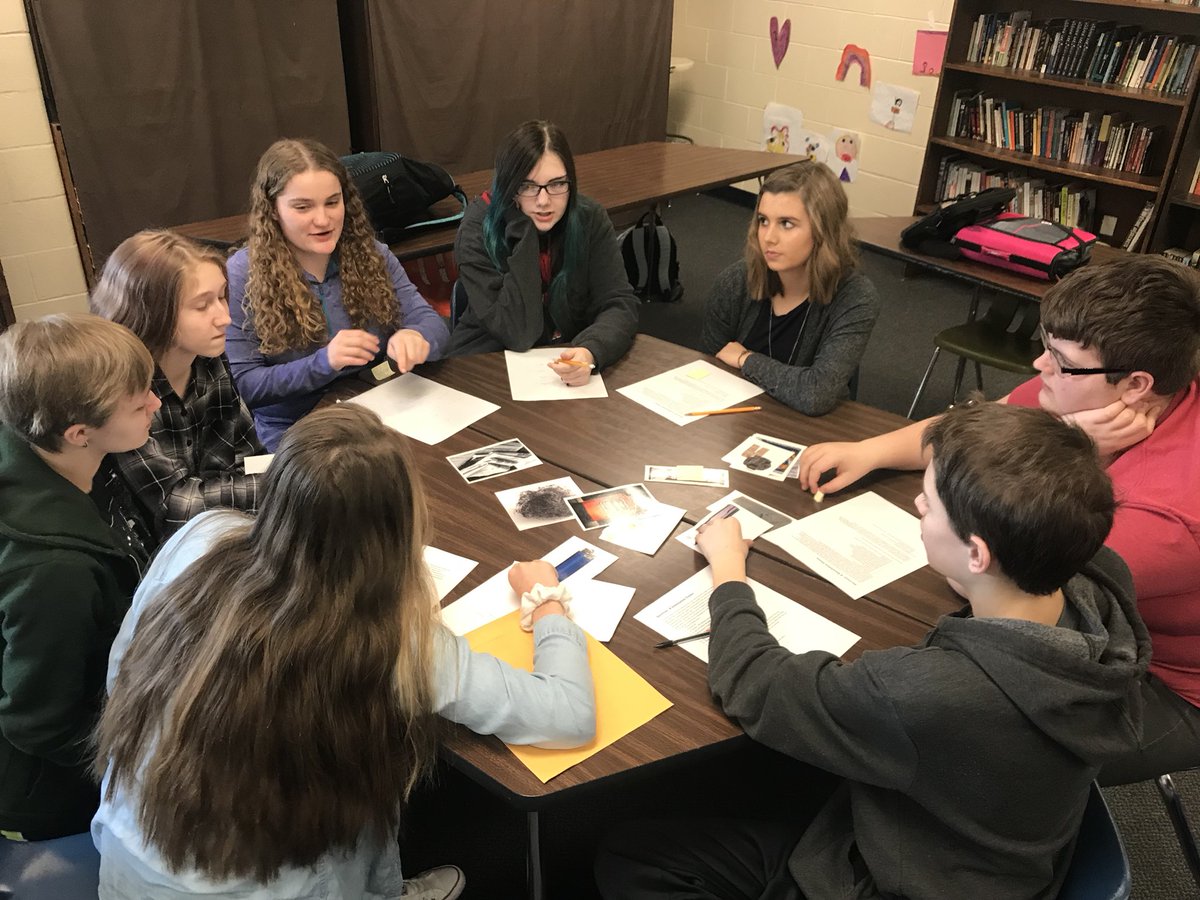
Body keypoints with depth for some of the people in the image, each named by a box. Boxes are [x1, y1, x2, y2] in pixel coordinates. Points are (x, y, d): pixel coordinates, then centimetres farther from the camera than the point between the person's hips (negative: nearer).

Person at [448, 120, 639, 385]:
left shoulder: (590, 218, -7)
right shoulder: (478, 231, -15)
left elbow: (619, 304, -12)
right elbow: (518, 334, -21)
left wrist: (590, 352, -33)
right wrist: (522, 231, -24)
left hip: (570, 360, 2)